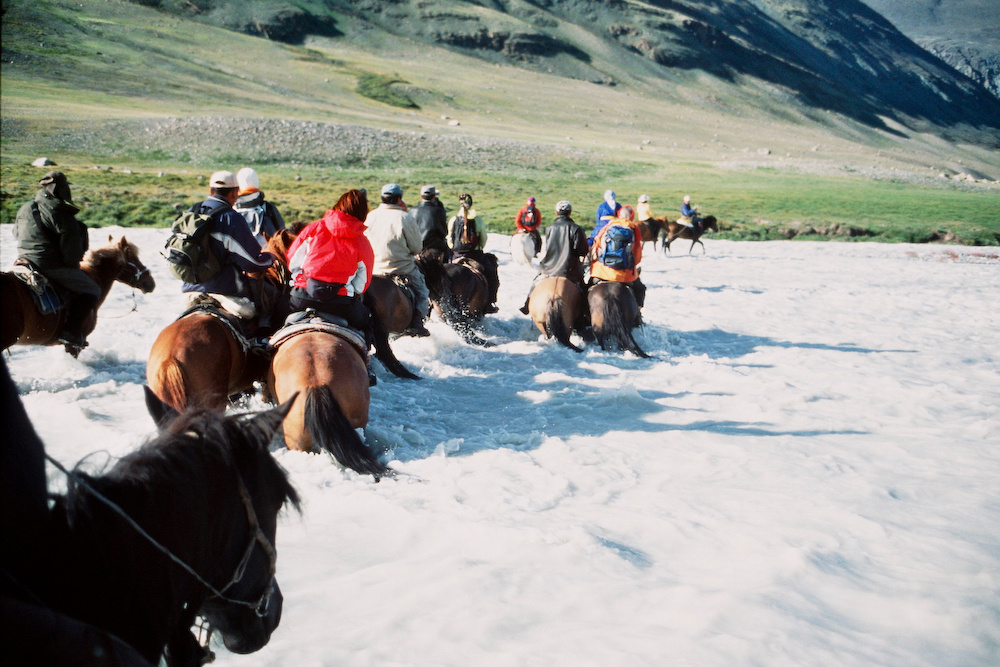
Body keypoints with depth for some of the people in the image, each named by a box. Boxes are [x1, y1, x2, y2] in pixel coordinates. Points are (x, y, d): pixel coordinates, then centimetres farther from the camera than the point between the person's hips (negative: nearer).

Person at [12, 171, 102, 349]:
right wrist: (73, 264, 1)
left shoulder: (25, 209, 12)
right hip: (53, 266, -9)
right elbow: (71, 244, -17)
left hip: (25, 261, 9)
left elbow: (16, 232, 25)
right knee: (91, 291, -1)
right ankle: (71, 330, -11)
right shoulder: (61, 213, -14)